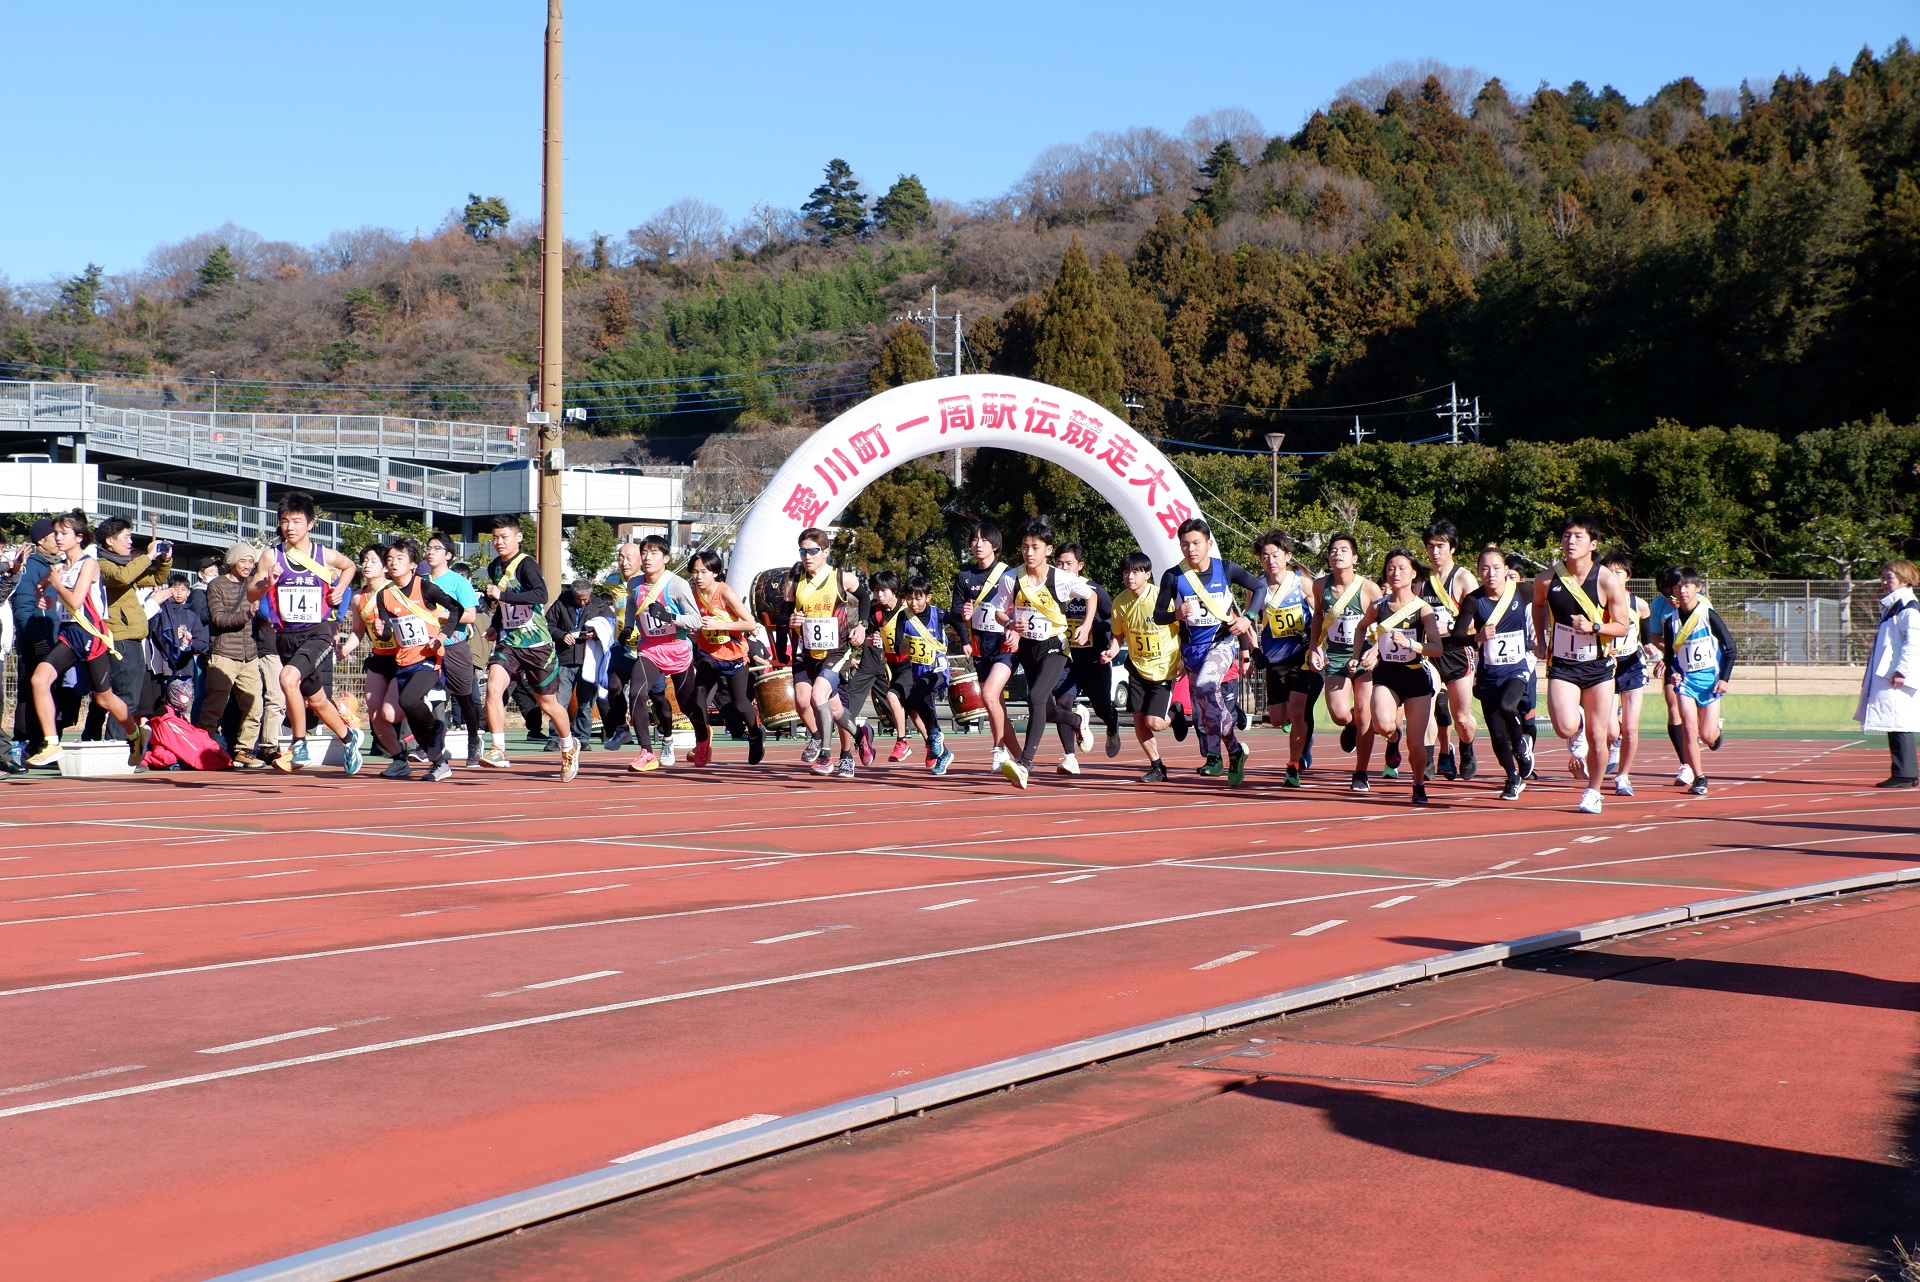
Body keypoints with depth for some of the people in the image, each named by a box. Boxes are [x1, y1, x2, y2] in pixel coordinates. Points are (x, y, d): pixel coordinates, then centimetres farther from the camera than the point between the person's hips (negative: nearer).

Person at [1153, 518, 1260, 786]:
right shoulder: (1173, 577, -5)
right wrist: (1177, 614, -21)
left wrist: (1247, 618, -7)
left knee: (1205, 686, -28)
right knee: (1201, 709, 7)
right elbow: (1157, 615, 0)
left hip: (1222, 641, -3)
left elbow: (1259, 587, 6)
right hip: (1191, 648, 3)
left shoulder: (1226, 569, -6)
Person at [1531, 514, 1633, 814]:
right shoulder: (1546, 579, -4)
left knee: (1597, 736, 2)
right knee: (1565, 728, -19)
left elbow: (1622, 627, -6)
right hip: (1562, 666, 1)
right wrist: (1541, 640, 13)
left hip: (1598, 666, -1)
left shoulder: (1609, 581, -10)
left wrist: (1593, 626, -23)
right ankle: (1578, 725, 19)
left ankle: (1593, 792, 23)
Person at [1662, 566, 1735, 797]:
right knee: (1689, 729, -14)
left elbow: (1729, 647, -3)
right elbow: (1669, 653, 10)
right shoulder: (1672, 619, 1)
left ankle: (1716, 729, 36)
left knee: (1707, 736, -2)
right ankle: (1699, 778, -3)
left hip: (1710, 679, -2)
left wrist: (1724, 678, -8)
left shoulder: (1708, 614, -7)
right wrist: (1672, 673, -9)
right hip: (1685, 679, 2)